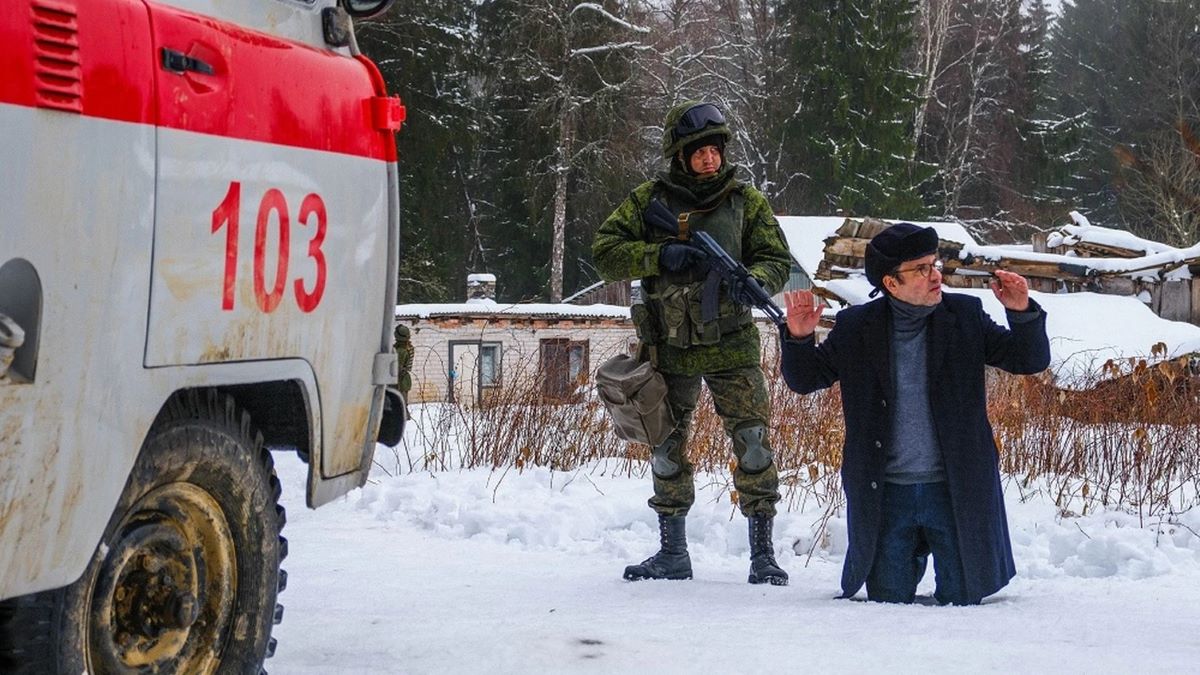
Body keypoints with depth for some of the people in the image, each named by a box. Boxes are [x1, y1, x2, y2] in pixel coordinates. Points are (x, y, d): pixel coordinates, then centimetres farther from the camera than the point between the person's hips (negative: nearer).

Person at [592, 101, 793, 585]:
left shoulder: (746, 200, 2)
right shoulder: (650, 200, 1)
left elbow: (777, 260, 3)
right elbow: (605, 252, -4)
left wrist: (752, 281, -20)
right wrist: (660, 256, -19)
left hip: (731, 346, -1)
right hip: (670, 349, 1)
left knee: (754, 443, -9)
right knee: (667, 450, 10)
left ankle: (762, 552, 0)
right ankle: (672, 553, 23)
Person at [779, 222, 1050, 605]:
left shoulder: (965, 318, -1)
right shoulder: (857, 328, -2)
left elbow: (1030, 361, 1)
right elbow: (804, 379, 7)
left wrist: (1023, 314, -18)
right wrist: (799, 339, -13)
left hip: (956, 492, 0)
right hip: (885, 495, 0)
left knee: (962, 601, 7)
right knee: (888, 602, 9)